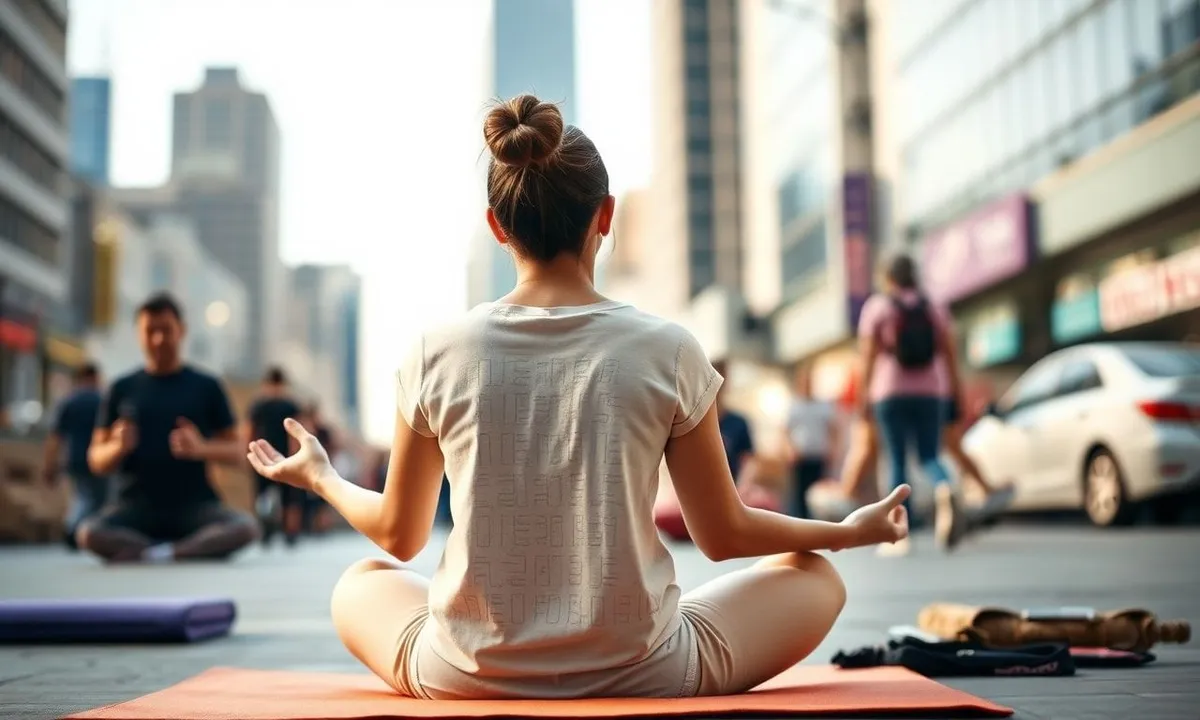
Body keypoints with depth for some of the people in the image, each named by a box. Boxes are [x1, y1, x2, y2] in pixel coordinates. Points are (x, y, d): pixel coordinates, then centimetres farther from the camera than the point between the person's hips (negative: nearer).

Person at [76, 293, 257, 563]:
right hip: (136, 509, 1)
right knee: (89, 533, -31)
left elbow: (236, 452, 7)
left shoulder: (207, 387, 9)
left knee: (245, 526, -31)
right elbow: (97, 461, 10)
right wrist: (118, 447, -13)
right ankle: (203, 550, -19)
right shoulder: (121, 390, 11)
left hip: (195, 506, 0)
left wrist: (201, 448, -13)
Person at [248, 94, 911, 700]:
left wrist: (322, 477, 27)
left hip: (470, 676, 2)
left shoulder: (436, 355, -7)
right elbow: (724, 536, 0)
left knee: (358, 585, 33)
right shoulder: (669, 352, -10)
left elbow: (398, 536, 6)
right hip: (641, 677, -1)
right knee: (816, 577, 20)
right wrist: (851, 530, 17)